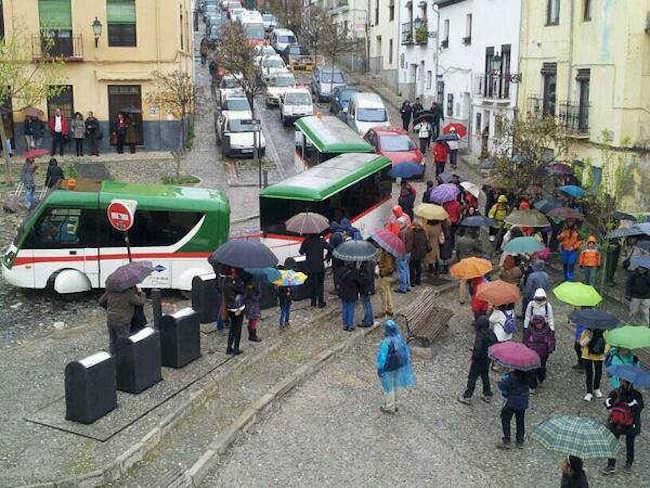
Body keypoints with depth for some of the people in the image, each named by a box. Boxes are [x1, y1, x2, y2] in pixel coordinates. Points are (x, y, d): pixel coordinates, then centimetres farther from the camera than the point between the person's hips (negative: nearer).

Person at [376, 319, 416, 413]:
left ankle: (389, 407, 28)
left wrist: (379, 369, -11)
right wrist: (402, 364, 15)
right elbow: (405, 351, 1)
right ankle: (393, 404, 41)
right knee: (394, 385, 24)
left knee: (388, 387, 13)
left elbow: (383, 357, -24)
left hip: (388, 368, -6)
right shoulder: (400, 338, -12)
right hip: (397, 366, 7)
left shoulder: (386, 342, -32)